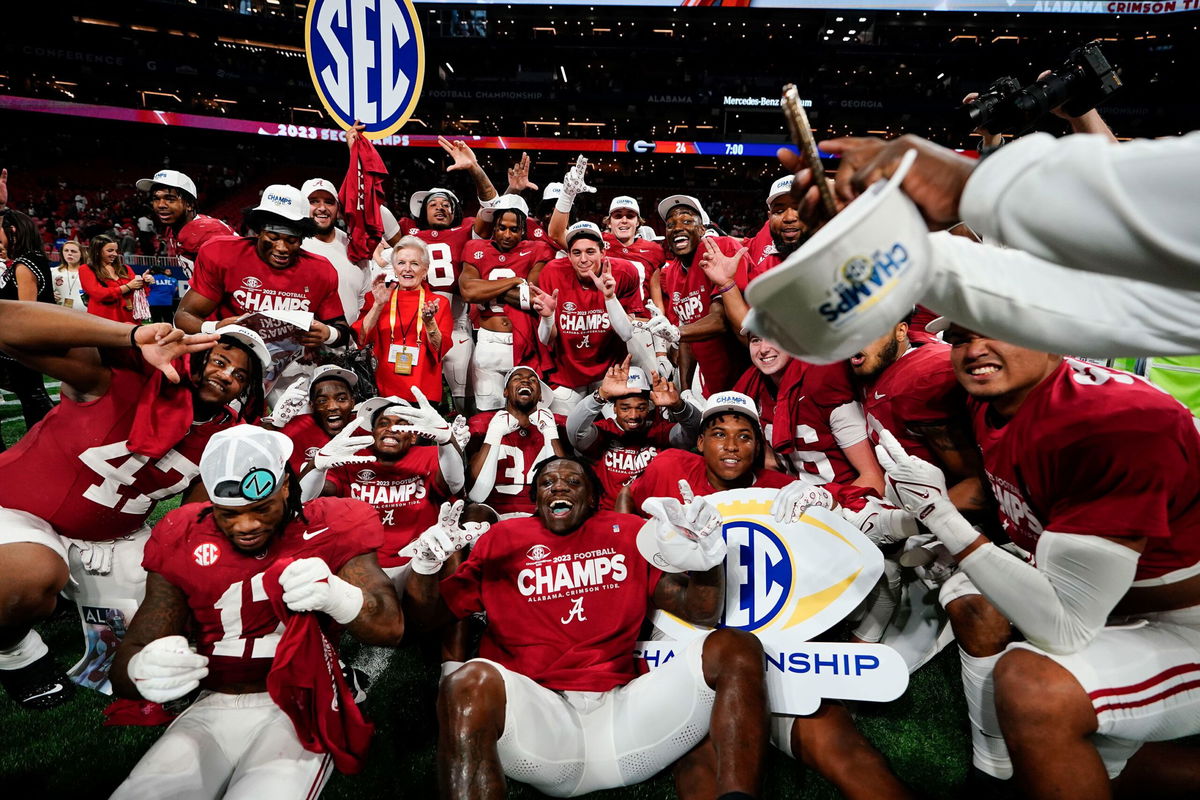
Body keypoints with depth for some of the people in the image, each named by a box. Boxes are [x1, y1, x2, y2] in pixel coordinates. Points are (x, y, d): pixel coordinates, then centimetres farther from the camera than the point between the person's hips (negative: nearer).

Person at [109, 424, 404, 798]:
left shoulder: (329, 527, -4)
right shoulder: (185, 542, 3)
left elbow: (391, 627, -12)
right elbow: (130, 656, 0)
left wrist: (334, 593, -33)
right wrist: (144, 669, -26)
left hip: (299, 711, -3)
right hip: (211, 712, 3)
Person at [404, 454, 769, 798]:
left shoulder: (629, 532, 18)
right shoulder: (504, 538, 16)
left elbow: (701, 612, 13)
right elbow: (428, 615, 17)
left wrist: (705, 562, -9)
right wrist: (424, 566, -5)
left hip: (625, 710, 2)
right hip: (537, 716, -1)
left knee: (734, 648, -14)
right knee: (469, 684, -34)